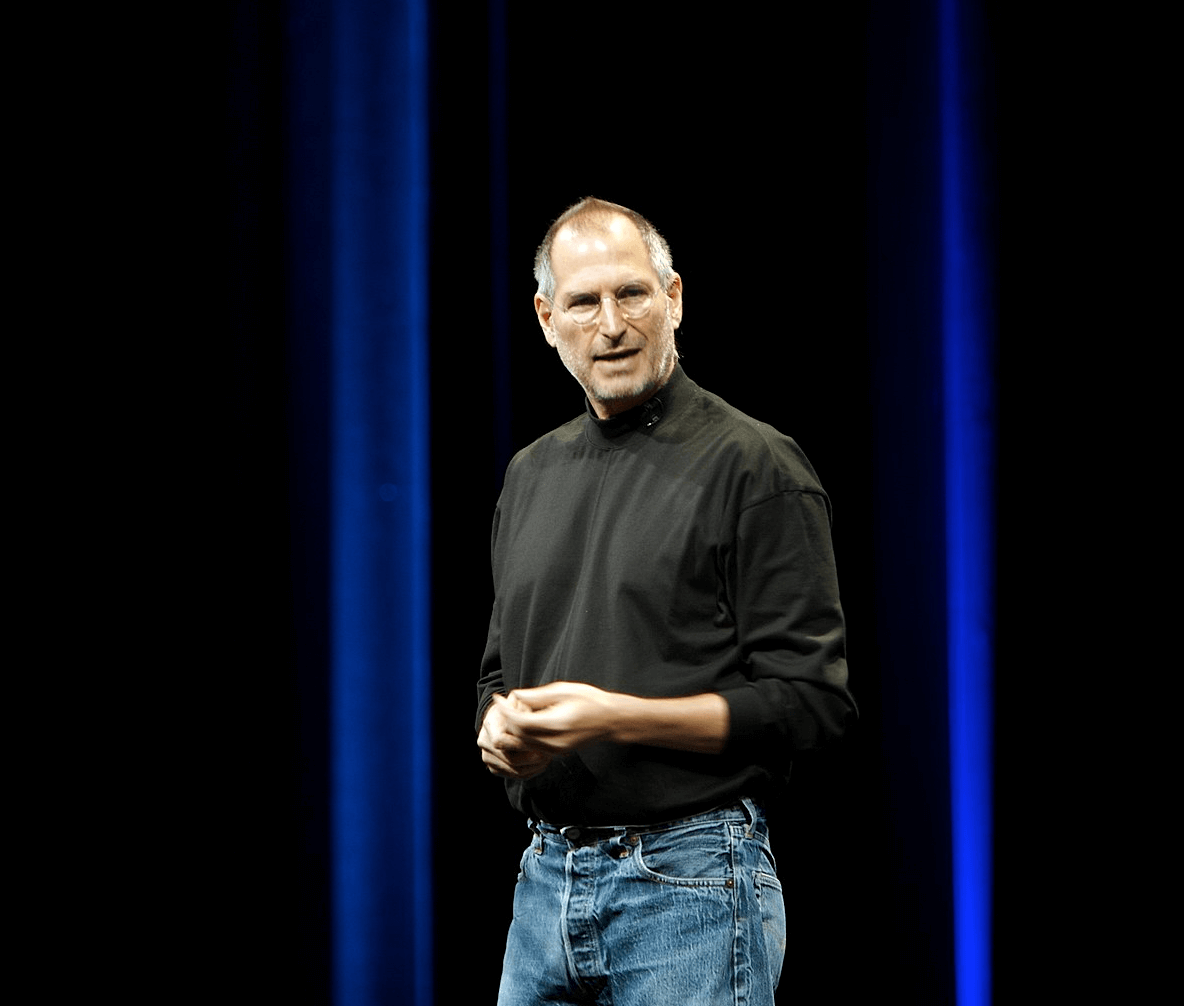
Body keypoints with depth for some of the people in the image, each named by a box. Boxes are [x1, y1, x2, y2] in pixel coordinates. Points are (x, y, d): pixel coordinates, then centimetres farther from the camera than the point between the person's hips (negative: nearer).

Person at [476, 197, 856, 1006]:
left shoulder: (753, 466, -7)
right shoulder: (533, 473, 14)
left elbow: (810, 700, -12)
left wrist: (615, 717, -19)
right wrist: (501, 726, -1)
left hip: (691, 885, -6)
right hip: (546, 877, 6)